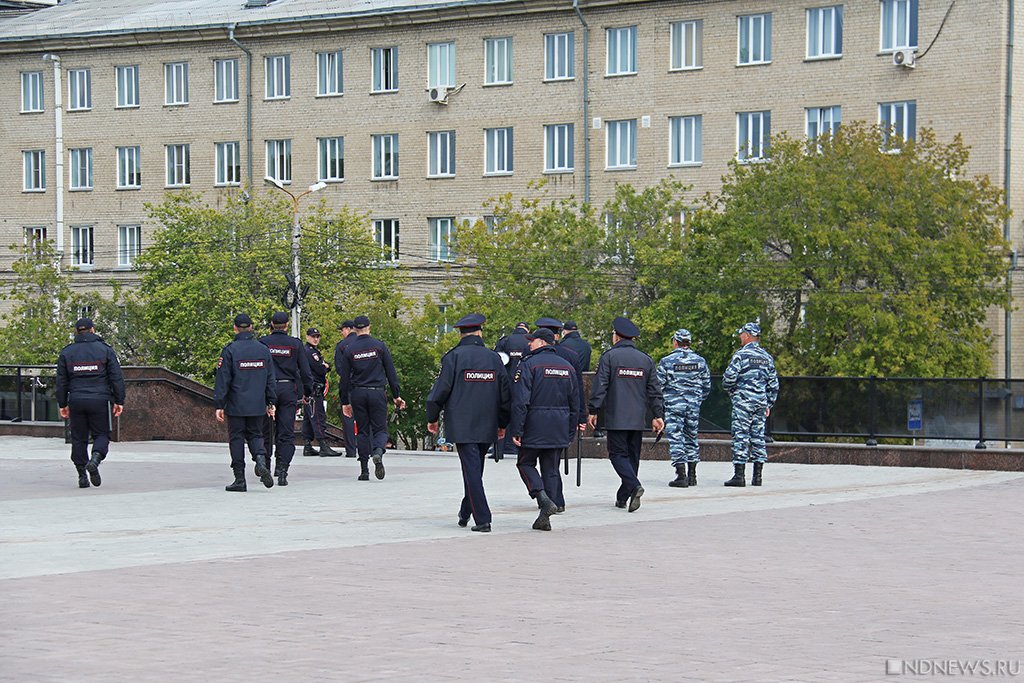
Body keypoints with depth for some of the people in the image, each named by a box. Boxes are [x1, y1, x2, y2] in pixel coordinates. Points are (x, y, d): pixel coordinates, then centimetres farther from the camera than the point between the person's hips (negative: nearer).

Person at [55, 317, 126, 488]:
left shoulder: (66, 352, 8)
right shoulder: (105, 349, 3)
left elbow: (61, 382, 10)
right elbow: (116, 378, 0)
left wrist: (63, 404, 15)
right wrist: (119, 401, 5)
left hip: (76, 400, 2)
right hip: (99, 400, -2)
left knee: (79, 439, 8)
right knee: (101, 434, 6)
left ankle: (82, 475, 4)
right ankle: (95, 459, -22)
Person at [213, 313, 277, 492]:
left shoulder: (229, 350, -8)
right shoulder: (264, 350, 5)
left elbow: (222, 380, -8)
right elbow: (271, 379, 9)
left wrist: (218, 405, -5)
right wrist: (271, 403, 15)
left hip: (236, 406, -3)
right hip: (257, 405, 3)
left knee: (236, 439, 3)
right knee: (255, 435, 15)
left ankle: (240, 479, 3)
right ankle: (261, 461, -14)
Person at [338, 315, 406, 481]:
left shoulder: (349, 349, 2)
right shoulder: (379, 346, 1)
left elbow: (344, 378, 3)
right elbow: (391, 372, 1)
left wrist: (345, 402, 9)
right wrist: (396, 395, 6)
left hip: (357, 394, 1)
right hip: (377, 393, -1)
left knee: (362, 431, 9)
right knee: (380, 429, 4)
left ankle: (364, 470, 5)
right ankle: (378, 452, -28)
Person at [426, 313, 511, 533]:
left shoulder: (453, 357, -8)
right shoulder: (494, 358, 5)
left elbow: (440, 390, -8)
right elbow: (505, 393, 9)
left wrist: (432, 418, 6)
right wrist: (502, 424, 20)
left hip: (463, 427, -4)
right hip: (487, 428, 4)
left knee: (472, 471, -4)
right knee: (475, 470, 18)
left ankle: (482, 520, -10)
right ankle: (465, 513, 28)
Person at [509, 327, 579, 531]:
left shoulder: (529, 364, -9)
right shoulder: (567, 367, 11)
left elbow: (520, 401, -15)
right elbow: (575, 403, 14)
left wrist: (516, 430, -13)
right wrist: (570, 432, 20)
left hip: (534, 426, -5)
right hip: (559, 430, 5)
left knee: (525, 463, 9)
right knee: (551, 470, 9)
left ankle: (544, 499, -13)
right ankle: (545, 517, 6)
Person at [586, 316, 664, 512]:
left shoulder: (609, 356, -4)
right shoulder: (645, 359, 10)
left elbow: (600, 386, -8)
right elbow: (654, 390, 10)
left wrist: (593, 410, -4)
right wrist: (658, 414, 13)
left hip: (616, 418, -5)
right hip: (638, 419, 5)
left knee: (618, 454, -3)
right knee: (632, 455, 11)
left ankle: (634, 485, -25)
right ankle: (623, 497, 14)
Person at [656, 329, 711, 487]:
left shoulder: (667, 361, -7)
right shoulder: (700, 361, 4)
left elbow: (658, 385, -5)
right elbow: (707, 386, 9)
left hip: (674, 404, -4)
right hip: (694, 406, 4)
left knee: (676, 438, -2)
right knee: (691, 437, 15)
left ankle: (681, 476, -8)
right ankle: (692, 476, 17)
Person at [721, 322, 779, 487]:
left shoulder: (741, 355, -8)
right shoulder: (767, 357, 12)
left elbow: (729, 378, -14)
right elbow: (774, 384, 15)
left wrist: (729, 389, 8)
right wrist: (768, 404, 21)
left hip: (743, 401, -6)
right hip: (761, 402, 6)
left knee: (741, 436, -5)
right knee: (758, 436, 8)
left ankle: (739, 475, -8)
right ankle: (757, 476, 7)